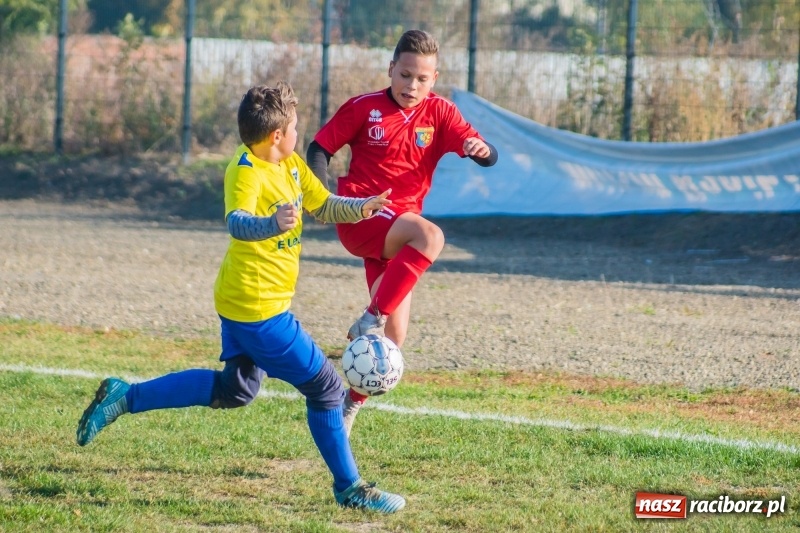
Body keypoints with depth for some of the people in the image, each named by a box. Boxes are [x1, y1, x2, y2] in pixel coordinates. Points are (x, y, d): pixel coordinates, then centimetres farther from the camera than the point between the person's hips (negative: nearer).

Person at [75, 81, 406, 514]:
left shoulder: (291, 166, 6)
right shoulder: (247, 173, -23)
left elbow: (323, 206, 16)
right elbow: (237, 222, -41)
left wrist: (361, 207, -3)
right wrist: (272, 224, -62)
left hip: (240, 302, 10)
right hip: (260, 307, -10)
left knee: (233, 390, 22)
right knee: (325, 388, 0)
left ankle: (125, 397, 18)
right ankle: (349, 487, 12)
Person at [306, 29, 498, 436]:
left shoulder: (439, 113, 3)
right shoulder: (363, 108, -3)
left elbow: (489, 157, -4)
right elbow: (321, 147, 3)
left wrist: (481, 150, -29)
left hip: (398, 228, 4)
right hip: (359, 217, -4)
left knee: (393, 337, 1)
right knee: (430, 237, -34)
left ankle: (352, 403, 20)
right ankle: (371, 320, -32)